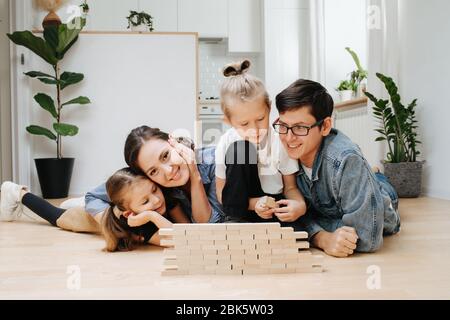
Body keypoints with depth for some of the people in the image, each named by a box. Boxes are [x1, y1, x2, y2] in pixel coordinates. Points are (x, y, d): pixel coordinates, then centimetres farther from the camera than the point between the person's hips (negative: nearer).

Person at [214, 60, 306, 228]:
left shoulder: (281, 141, -14)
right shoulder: (226, 143, -13)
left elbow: (290, 187, -4)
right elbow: (222, 192, -5)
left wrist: (300, 205, -27)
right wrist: (253, 203, -22)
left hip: (273, 210, 0)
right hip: (241, 211, 1)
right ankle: (236, 220, -15)